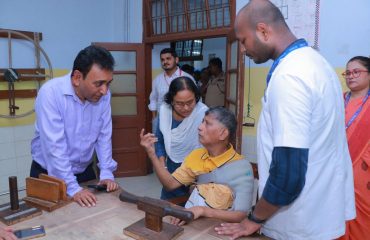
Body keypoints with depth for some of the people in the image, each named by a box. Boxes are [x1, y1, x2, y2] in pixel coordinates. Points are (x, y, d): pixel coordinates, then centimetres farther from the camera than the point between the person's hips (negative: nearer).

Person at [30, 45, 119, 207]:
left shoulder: (103, 95, -10)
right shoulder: (51, 93, -25)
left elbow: (104, 136, -4)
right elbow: (54, 145, -28)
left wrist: (106, 173, -11)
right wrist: (72, 188, -30)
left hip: (85, 170, 4)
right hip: (49, 174, -4)